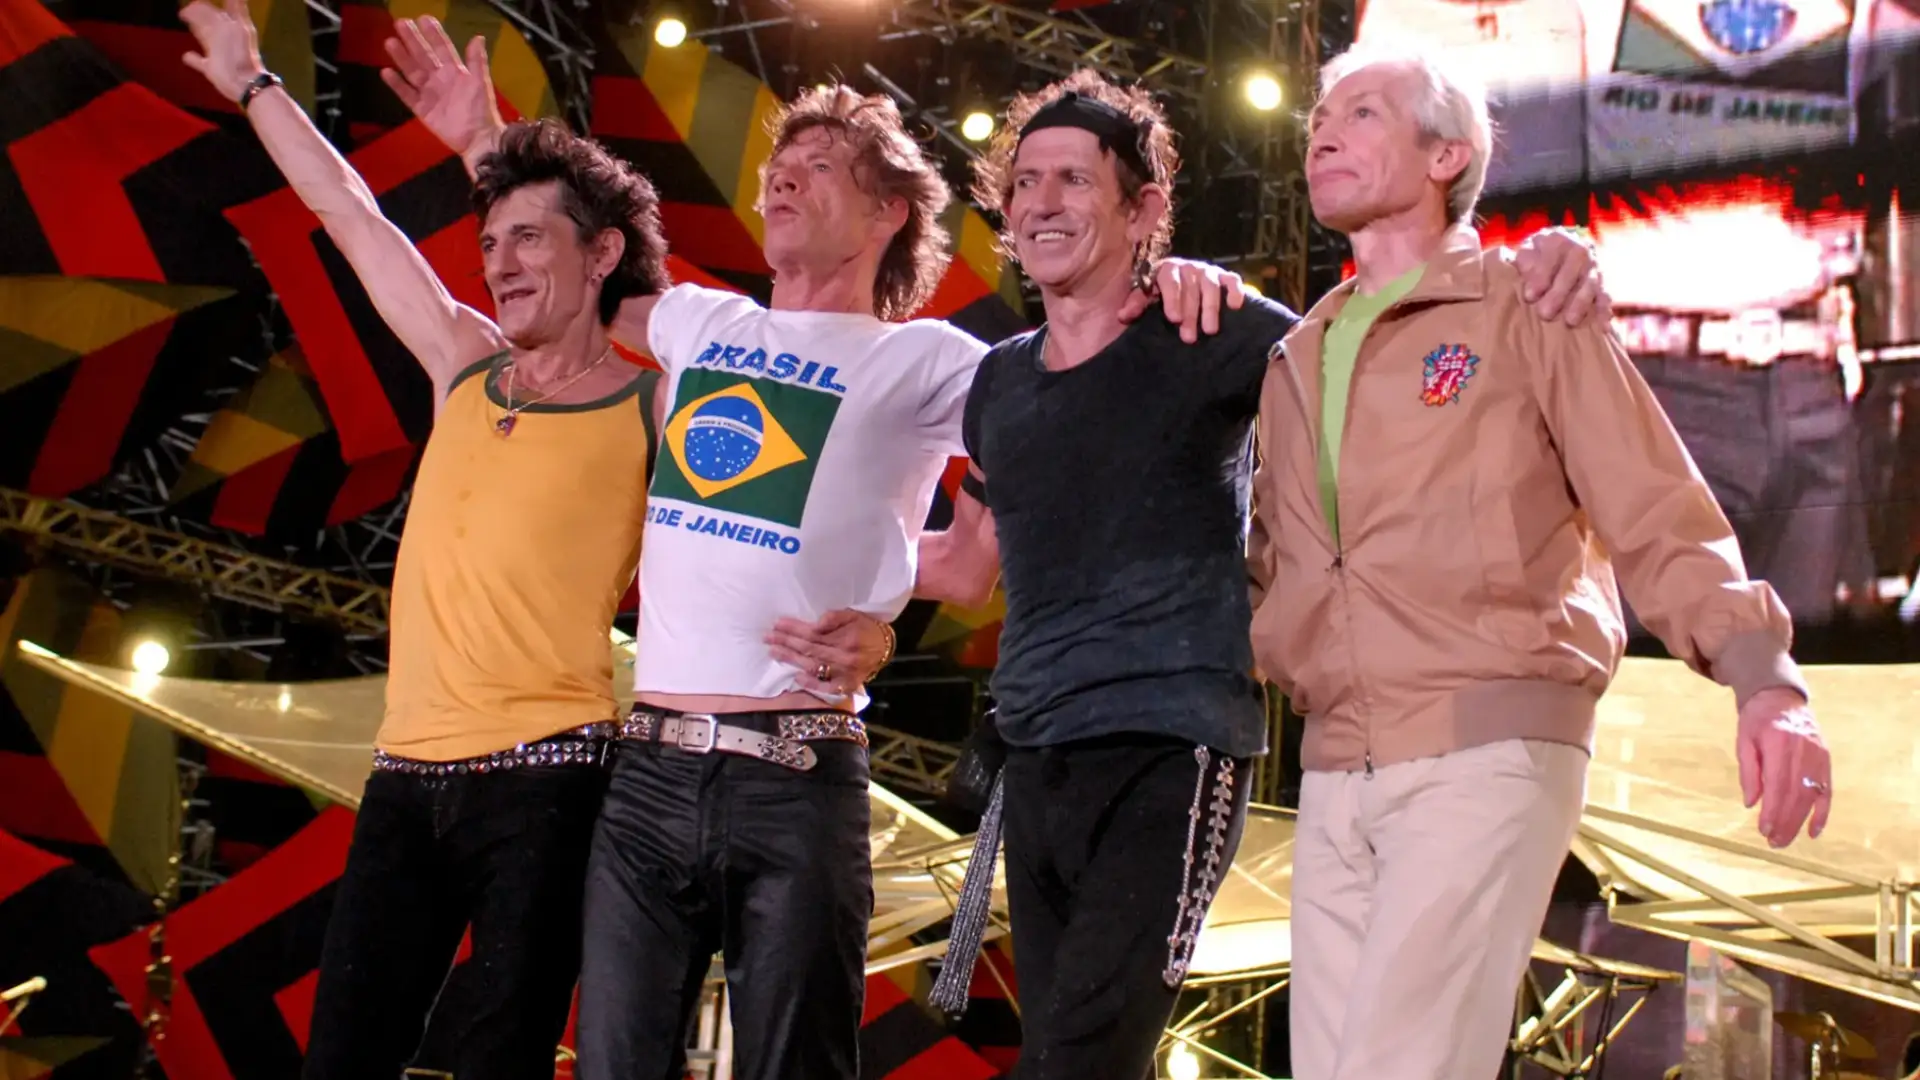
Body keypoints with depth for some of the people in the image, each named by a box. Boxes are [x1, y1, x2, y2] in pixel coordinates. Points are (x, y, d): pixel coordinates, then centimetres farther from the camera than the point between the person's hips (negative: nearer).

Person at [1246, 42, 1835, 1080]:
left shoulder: (1526, 310, 2)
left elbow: (1658, 515, -5)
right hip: (1332, 773, 6)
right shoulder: (1294, 360, 18)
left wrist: (1764, 680, -20)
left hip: (1487, 756, -6)